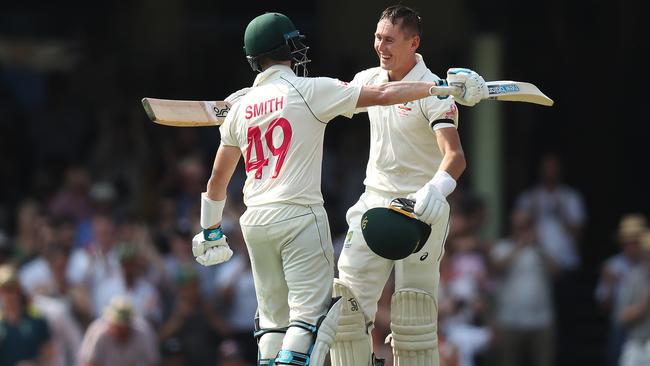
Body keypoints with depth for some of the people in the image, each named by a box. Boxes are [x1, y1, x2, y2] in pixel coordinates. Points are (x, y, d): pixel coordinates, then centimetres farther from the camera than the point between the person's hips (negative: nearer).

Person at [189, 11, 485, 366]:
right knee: (310, 311, -7)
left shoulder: (241, 107, 10)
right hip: (299, 216, -6)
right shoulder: (309, 90, -6)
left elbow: (218, 178, 16)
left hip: (254, 220, 6)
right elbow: (382, 95, -9)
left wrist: (210, 229, 28)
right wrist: (441, 87, -2)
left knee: (273, 317, 14)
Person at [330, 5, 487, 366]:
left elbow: (454, 155, -26)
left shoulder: (434, 91, -15)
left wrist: (438, 187, -48)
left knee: (412, 316, -7)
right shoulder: (369, 81, 5)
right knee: (348, 299, -5)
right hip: (374, 200, 6)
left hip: (420, 207, -6)